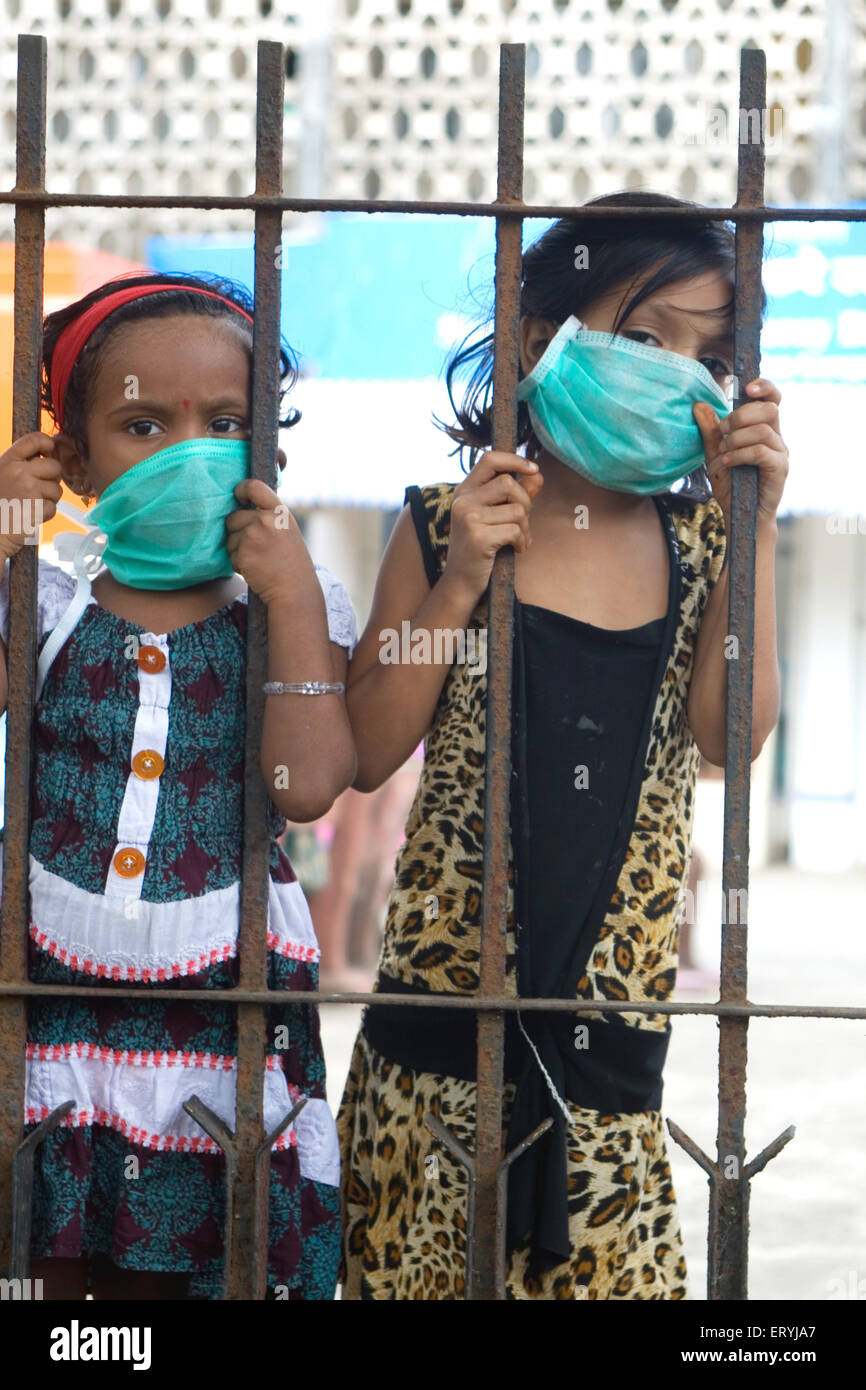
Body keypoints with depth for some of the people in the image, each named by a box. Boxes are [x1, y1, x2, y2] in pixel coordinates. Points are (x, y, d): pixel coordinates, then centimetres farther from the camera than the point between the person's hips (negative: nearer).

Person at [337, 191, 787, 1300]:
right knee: (415, 1267, 3)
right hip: (443, 992, -2)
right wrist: (458, 584, -12)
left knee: (611, 1270, -1)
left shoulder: (693, 536, 7)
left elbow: (729, 733, -5)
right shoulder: (447, 527, 0)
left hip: (613, 997, 2)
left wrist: (748, 529, -10)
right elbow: (366, 755, -1)